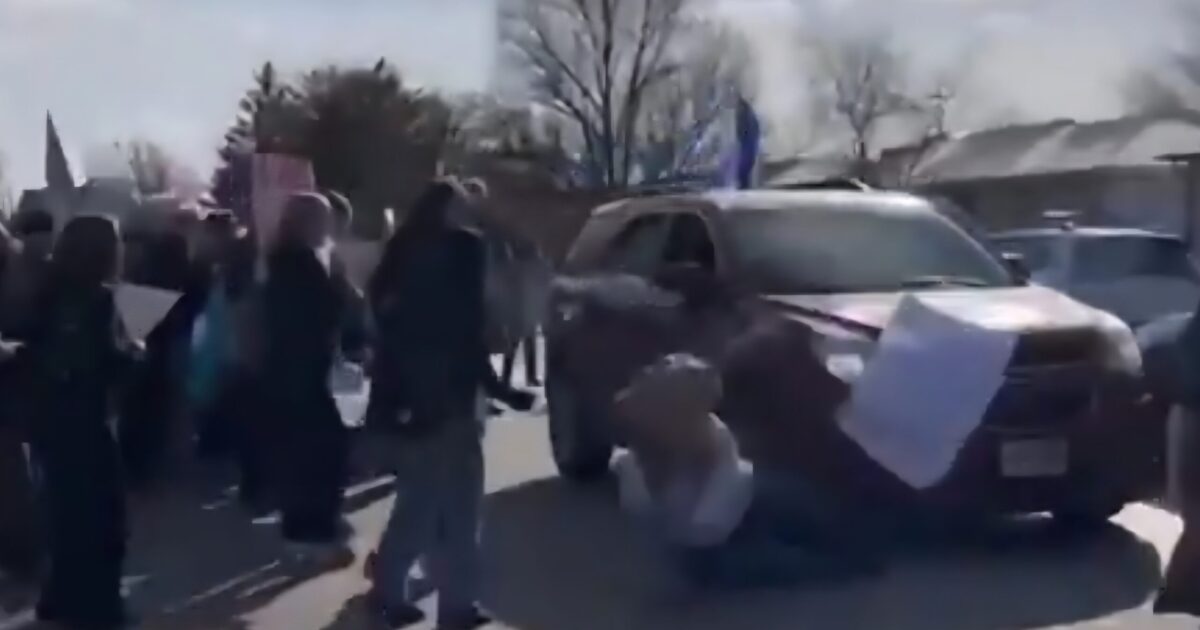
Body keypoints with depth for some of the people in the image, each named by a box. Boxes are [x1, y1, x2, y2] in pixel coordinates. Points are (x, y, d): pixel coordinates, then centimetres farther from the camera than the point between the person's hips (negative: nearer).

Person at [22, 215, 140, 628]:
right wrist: (133, 351, -3)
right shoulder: (98, 298, -15)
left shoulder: (52, 295, 7)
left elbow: (33, 352, 11)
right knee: (99, 511, 4)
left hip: (49, 419, 8)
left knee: (67, 508, 18)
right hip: (82, 421, -8)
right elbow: (109, 365, -21)